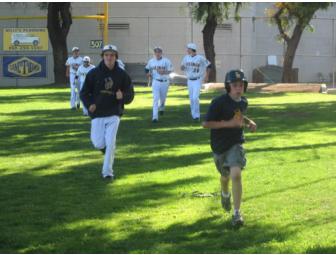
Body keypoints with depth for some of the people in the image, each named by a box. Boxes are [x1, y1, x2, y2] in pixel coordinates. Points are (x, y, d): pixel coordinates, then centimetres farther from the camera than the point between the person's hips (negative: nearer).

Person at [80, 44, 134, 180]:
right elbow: (84, 92, 6)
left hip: (113, 114, -1)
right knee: (98, 143, -1)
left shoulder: (122, 75, 0)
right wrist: (89, 105, -13)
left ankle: (107, 172, -1)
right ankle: (108, 152, 34)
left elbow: (130, 96, 4)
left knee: (110, 142, -10)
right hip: (97, 114, 1)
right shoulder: (94, 73, -1)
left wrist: (122, 97, -20)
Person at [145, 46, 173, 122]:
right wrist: (148, 74, 1)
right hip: (155, 81, 0)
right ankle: (155, 116, -12)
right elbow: (147, 69, 19)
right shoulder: (151, 61, 3)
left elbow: (170, 70, -10)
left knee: (163, 98, 14)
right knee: (155, 99, -10)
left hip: (164, 82, 0)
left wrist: (164, 72, -27)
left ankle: (161, 108, 50)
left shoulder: (166, 61, -6)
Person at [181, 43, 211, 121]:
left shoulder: (200, 58, -12)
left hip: (197, 80, -6)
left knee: (195, 97, -15)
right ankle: (193, 115, 20)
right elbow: (182, 68, 13)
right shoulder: (186, 58, 4)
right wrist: (182, 67, -12)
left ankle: (196, 115, -9)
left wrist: (206, 76, -4)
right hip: (189, 80, 6)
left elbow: (208, 65, -2)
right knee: (191, 98, 9)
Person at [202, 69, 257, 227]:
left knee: (236, 174, -20)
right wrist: (228, 123, -27)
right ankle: (225, 194, 57)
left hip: (236, 144, 2)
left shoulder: (243, 102, 1)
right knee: (225, 176, 19)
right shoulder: (219, 102, -18)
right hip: (219, 145, -2)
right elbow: (206, 124, -21)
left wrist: (250, 122, 4)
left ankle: (237, 213, -14)